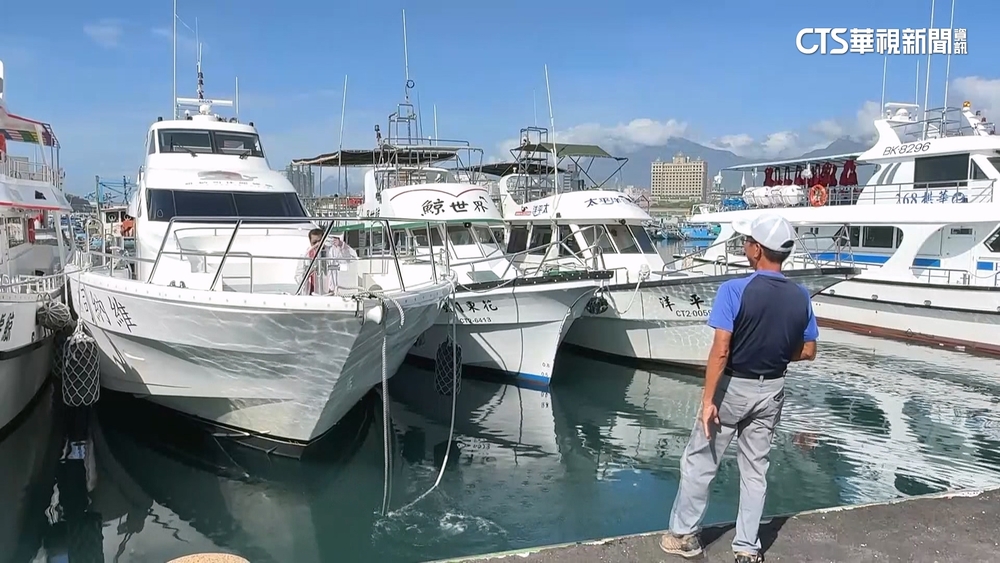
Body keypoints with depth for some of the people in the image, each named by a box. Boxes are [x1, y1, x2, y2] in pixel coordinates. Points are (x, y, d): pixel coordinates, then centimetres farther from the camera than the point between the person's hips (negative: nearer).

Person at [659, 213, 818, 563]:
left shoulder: (734, 290, -20)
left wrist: (708, 400, -17)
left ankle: (684, 535, 22)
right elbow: (808, 352, 4)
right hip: (771, 390, 5)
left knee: (698, 462, 11)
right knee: (755, 468, 15)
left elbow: (720, 351, -23)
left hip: (733, 387, -5)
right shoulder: (801, 297, -4)